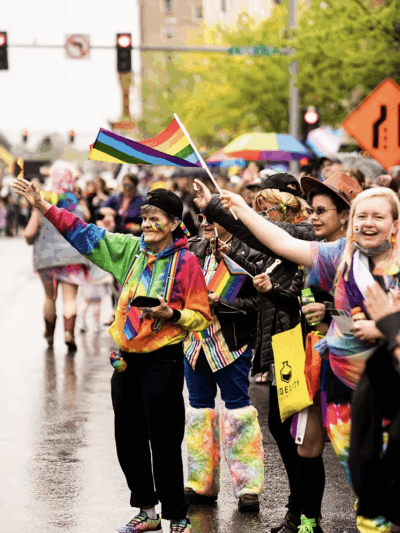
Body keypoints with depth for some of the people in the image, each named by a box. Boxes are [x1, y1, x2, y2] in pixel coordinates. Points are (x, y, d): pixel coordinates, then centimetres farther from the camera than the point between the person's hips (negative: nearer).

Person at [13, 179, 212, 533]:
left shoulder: (186, 262, -7)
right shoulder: (131, 250, 7)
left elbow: (201, 317, -5)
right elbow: (86, 234, 10)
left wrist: (171, 314, -22)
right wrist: (45, 207, 5)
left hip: (163, 361, -6)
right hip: (127, 360, 6)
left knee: (164, 444, -4)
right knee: (128, 440, 12)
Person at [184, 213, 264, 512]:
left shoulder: (248, 256, -8)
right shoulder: (193, 250, 9)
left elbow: (256, 302, -13)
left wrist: (220, 302, -21)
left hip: (231, 345, -6)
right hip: (196, 341, 6)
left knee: (237, 407, -3)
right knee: (200, 408, 11)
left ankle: (248, 487, 4)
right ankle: (203, 484, 20)